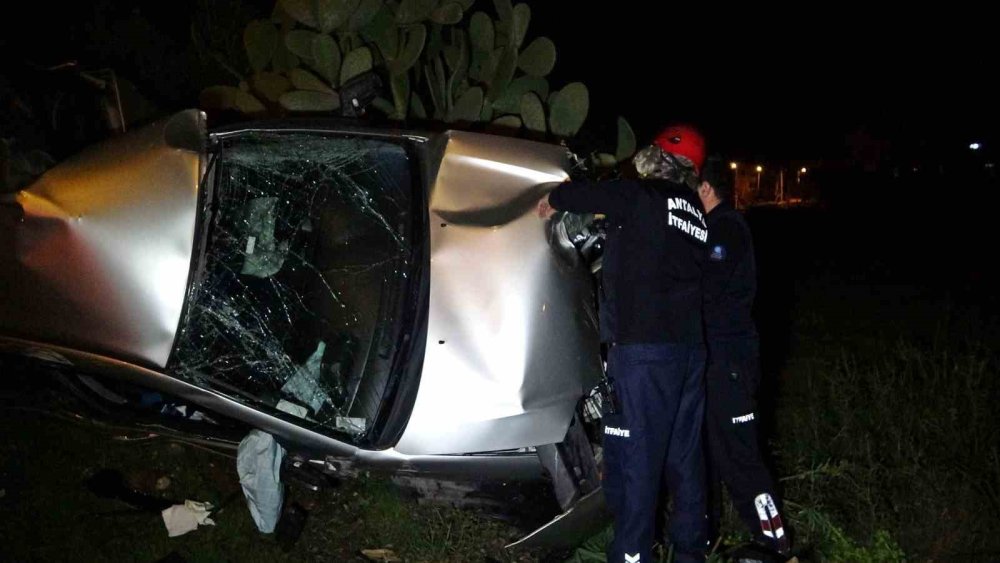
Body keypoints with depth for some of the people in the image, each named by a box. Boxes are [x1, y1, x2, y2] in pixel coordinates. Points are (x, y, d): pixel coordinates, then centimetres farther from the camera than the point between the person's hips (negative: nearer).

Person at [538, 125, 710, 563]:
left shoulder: (640, 196, -5)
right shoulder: (697, 214, 14)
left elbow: (572, 194, 1)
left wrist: (552, 201, 22)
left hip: (642, 349, -7)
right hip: (691, 347, 8)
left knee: (634, 458, -3)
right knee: (685, 455, 15)